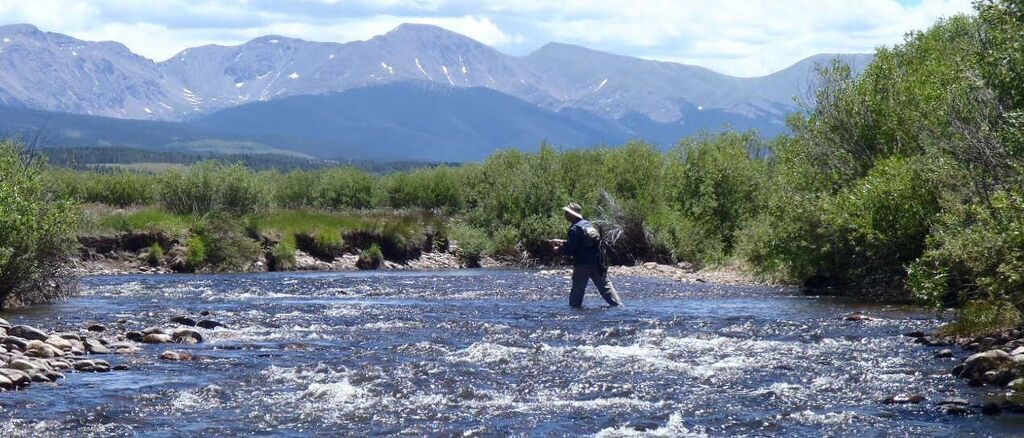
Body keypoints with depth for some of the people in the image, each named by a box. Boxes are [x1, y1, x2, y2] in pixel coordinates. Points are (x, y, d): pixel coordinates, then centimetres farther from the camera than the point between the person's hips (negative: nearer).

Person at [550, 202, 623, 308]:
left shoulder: (575, 229, -13)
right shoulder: (588, 224, 12)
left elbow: (570, 250, -15)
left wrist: (558, 249, 3)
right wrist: (563, 242, 24)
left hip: (582, 265, -6)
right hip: (597, 264, 7)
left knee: (577, 290, 3)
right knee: (606, 287, 8)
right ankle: (618, 305, 4)